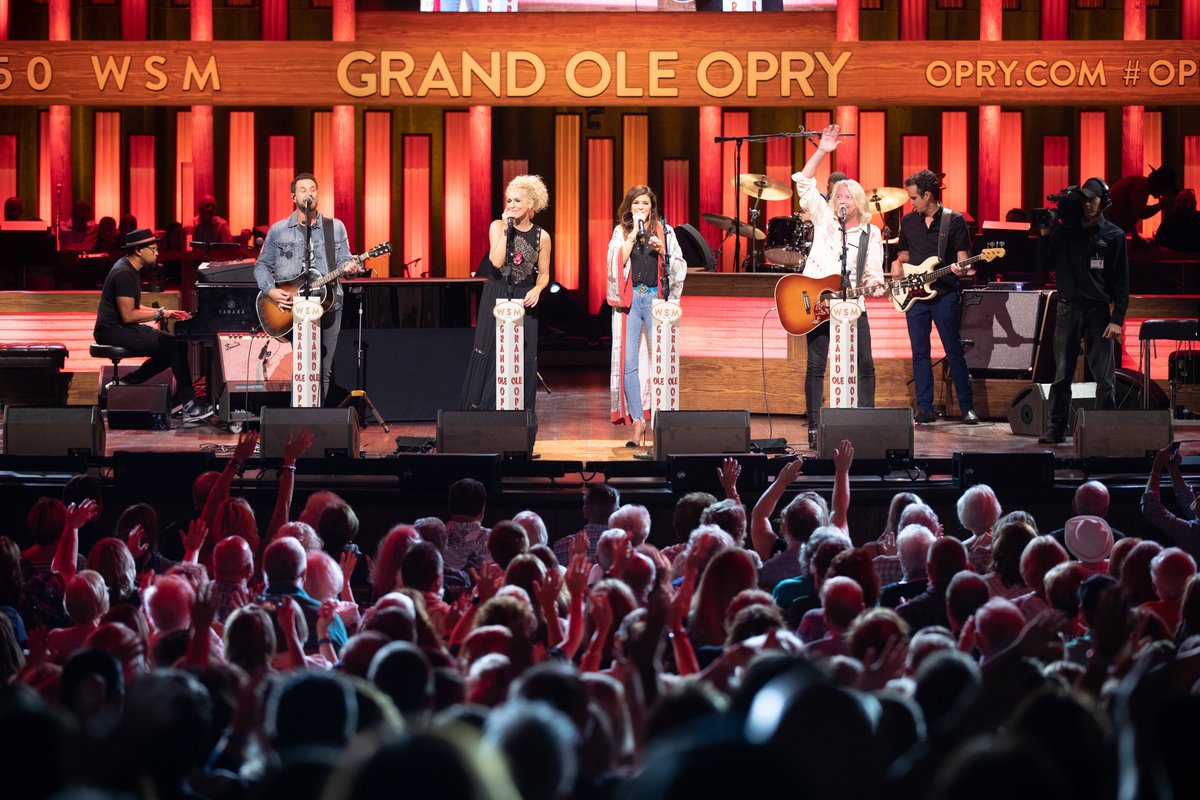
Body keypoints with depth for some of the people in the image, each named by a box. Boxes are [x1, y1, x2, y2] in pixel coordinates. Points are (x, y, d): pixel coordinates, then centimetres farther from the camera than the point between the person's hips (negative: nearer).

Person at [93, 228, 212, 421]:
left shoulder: (130, 270, 15)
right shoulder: (124, 274, -18)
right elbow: (128, 315, -22)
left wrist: (166, 312, 10)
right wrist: (161, 314, -14)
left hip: (125, 328, 10)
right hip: (113, 331, -10)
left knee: (175, 345, 3)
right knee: (175, 345, -19)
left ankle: (129, 382, 4)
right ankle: (188, 404, -17)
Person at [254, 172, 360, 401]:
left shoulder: (335, 227, 9)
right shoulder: (278, 230, 6)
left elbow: (344, 260, 9)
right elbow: (262, 265, 10)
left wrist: (350, 267, -15)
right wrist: (270, 290, -7)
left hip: (328, 307, 2)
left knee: (323, 371, 3)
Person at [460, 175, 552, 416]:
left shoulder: (541, 237, 1)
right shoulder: (497, 226, -1)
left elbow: (544, 273, 9)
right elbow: (496, 262, -15)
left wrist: (537, 290, -11)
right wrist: (506, 229, -15)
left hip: (524, 301, 1)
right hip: (496, 298, -1)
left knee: (522, 359, -2)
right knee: (490, 354, -2)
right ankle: (482, 410, 3)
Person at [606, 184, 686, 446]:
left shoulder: (664, 231, 9)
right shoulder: (621, 232, 10)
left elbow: (678, 267, 6)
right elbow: (617, 261, -6)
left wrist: (662, 252, -11)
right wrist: (634, 233, -8)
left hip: (655, 298, -1)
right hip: (629, 299, 1)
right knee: (629, 362, -5)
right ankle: (637, 421, -2)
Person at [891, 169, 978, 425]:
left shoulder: (954, 221, -2)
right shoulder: (908, 222, 11)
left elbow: (962, 260, -2)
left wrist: (960, 269, -24)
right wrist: (897, 263, 1)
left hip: (945, 295, -4)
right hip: (914, 295, 4)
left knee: (954, 351, -2)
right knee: (920, 353, 4)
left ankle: (967, 408, 3)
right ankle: (924, 408, 8)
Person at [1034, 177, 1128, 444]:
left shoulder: (1114, 236, 2)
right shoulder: (1065, 231, 9)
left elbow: (1122, 282, 0)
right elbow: (1044, 266, 10)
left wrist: (1117, 319, -8)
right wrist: (1045, 236, -3)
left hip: (1099, 312, -2)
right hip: (1068, 309, 2)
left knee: (1104, 377, -3)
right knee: (1062, 374, 2)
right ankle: (1057, 429, 5)